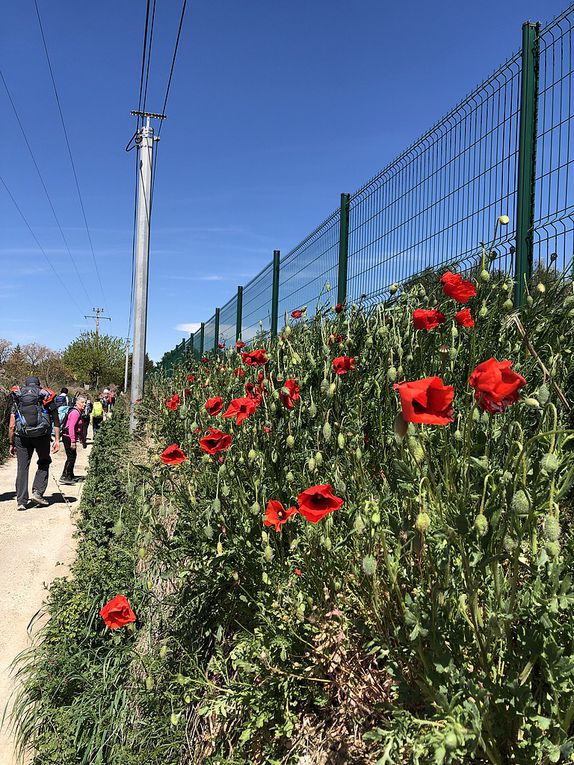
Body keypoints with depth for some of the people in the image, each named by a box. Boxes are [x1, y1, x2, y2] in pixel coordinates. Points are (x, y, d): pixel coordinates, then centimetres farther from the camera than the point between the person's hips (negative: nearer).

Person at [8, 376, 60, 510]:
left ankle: (21, 501, 5)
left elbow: (11, 426, 10)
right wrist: (57, 439, 2)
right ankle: (38, 493, 6)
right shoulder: (46, 396, 12)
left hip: (22, 437, 1)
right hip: (42, 435, -1)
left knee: (22, 467, 7)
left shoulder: (17, 399, 14)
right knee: (44, 463, 17)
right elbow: (56, 421, 3)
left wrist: (11, 444, 16)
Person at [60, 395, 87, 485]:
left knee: (73, 456, 18)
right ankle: (64, 477, -10)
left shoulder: (79, 412, 16)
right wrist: (73, 441, -27)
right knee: (71, 457, -11)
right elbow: (71, 427, -25)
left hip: (71, 437, 10)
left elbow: (80, 429, 23)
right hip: (68, 437, -10)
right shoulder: (75, 412, -17)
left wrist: (83, 440, 25)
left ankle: (70, 476, 30)